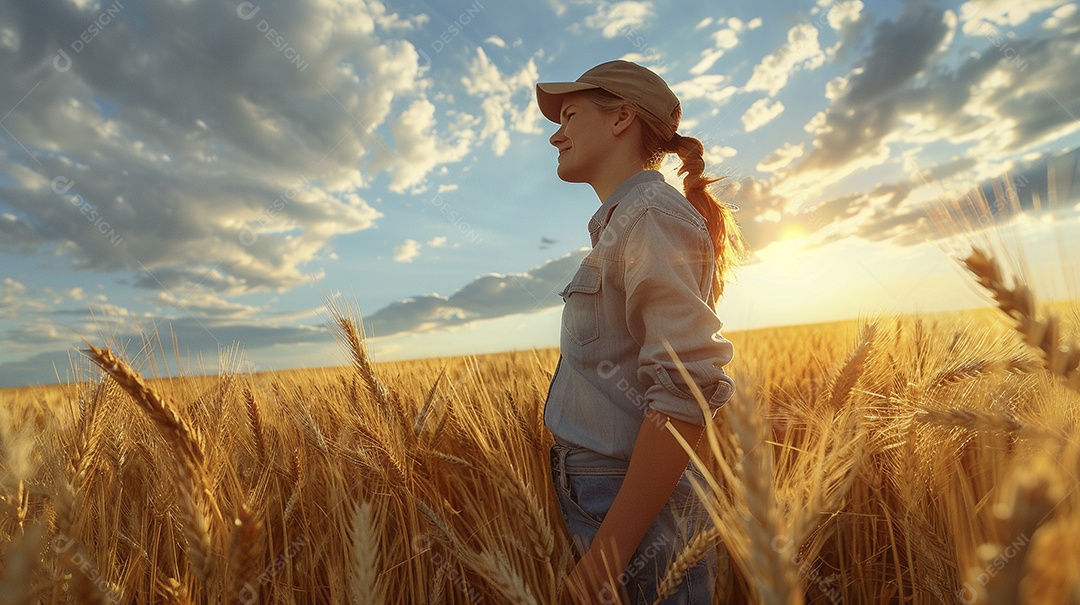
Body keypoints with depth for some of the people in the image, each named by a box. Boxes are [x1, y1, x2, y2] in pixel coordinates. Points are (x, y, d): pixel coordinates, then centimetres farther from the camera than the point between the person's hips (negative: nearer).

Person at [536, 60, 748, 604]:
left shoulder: (654, 214, -14)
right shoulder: (619, 224, 13)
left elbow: (687, 390, -24)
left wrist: (604, 556, -22)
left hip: (636, 509, -9)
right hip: (600, 497, 9)